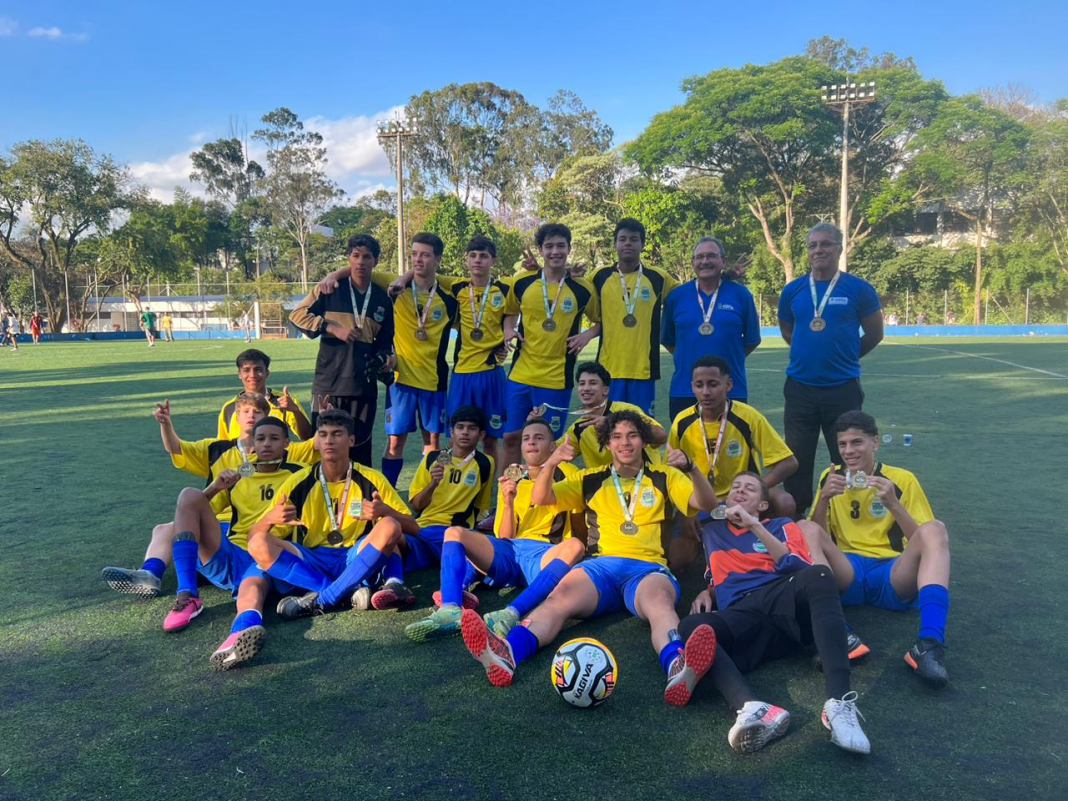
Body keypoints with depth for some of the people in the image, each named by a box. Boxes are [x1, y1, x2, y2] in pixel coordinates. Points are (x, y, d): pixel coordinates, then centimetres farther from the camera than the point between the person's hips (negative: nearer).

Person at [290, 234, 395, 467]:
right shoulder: (331, 289, 1)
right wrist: (333, 328, -11)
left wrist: (386, 361, 3)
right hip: (328, 384, -2)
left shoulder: (382, 299, 11)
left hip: (364, 385, 3)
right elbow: (297, 315, -1)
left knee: (361, 447, 8)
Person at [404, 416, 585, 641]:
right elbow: (504, 538, 12)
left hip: (547, 555, -3)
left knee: (574, 547, -37)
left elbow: (581, 536, 14)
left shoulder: (567, 474, 10)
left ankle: (511, 614, -49)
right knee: (454, 532, -17)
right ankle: (450, 611, -40)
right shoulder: (513, 481, 19)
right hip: (509, 552, 4)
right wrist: (508, 503, -1)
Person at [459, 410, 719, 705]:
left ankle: (679, 670, -68)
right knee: (559, 597, -32)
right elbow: (540, 498, 13)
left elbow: (708, 505, 8)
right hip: (603, 564, 1)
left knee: (659, 601, -39)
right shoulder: (591, 480, 21)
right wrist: (551, 463, -7)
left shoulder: (664, 476, 19)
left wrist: (691, 468, -11)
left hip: (649, 567, -1)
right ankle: (506, 654, -58)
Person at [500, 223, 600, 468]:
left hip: (557, 379, -2)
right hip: (519, 375, 2)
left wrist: (587, 335, -7)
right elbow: (510, 312, 19)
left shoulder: (582, 289, -3)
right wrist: (509, 330, -1)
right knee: (511, 437, 8)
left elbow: (601, 319, 11)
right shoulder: (522, 283, 1)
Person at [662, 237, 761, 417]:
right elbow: (667, 339, 12)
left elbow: (752, 339, 8)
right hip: (683, 391, 1)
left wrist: (729, 358, 4)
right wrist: (687, 358, 6)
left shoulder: (741, 294, 2)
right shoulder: (676, 296, 4)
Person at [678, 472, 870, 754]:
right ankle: (754, 709, -57)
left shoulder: (781, 525, 23)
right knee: (691, 627, -32)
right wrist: (706, 590, 12)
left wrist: (755, 525, -3)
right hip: (740, 617, 1)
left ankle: (840, 702, -48)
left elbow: (800, 567, 5)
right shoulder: (712, 529, 31)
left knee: (818, 575, -34)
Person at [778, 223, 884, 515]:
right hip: (799, 388, 2)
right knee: (797, 458, 10)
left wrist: (844, 357, 10)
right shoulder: (793, 290, 3)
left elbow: (874, 334, 5)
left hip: (843, 388, -2)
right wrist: (810, 354, 11)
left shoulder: (858, 289, -4)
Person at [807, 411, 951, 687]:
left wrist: (893, 504, -15)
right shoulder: (831, 477, 12)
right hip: (847, 575, 1)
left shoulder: (902, 479, 7)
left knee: (935, 529, -28)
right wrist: (824, 499, -11)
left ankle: (930, 644, -44)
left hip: (893, 578, -1)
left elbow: (923, 541, -1)